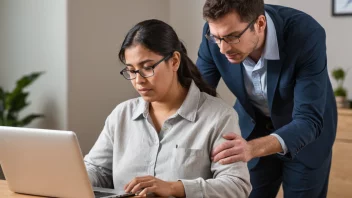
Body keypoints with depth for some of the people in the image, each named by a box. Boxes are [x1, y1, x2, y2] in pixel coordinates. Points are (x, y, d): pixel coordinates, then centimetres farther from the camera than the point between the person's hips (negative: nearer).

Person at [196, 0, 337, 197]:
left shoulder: (306, 35, -35)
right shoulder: (219, 32, -25)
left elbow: (309, 120, -36)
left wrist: (253, 148, -53)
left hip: (306, 129, -2)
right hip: (252, 125, 3)